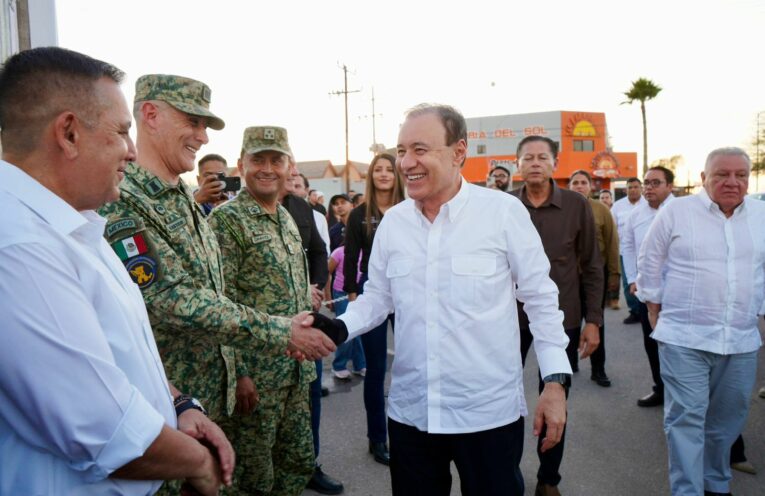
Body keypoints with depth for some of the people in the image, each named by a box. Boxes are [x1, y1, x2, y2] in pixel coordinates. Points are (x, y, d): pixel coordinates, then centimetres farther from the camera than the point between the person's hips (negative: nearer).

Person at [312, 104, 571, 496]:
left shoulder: (505, 211, -10)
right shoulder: (392, 221, 1)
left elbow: (541, 299, -4)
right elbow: (377, 297, 9)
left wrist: (556, 381, -7)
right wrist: (340, 327, -9)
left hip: (489, 411, -3)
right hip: (410, 411, 4)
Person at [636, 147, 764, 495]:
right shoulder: (676, 212, -4)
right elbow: (650, 264, 2)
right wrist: (655, 309, 5)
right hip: (684, 338, -4)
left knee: (727, 419, 16)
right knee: (686, 417, -3)